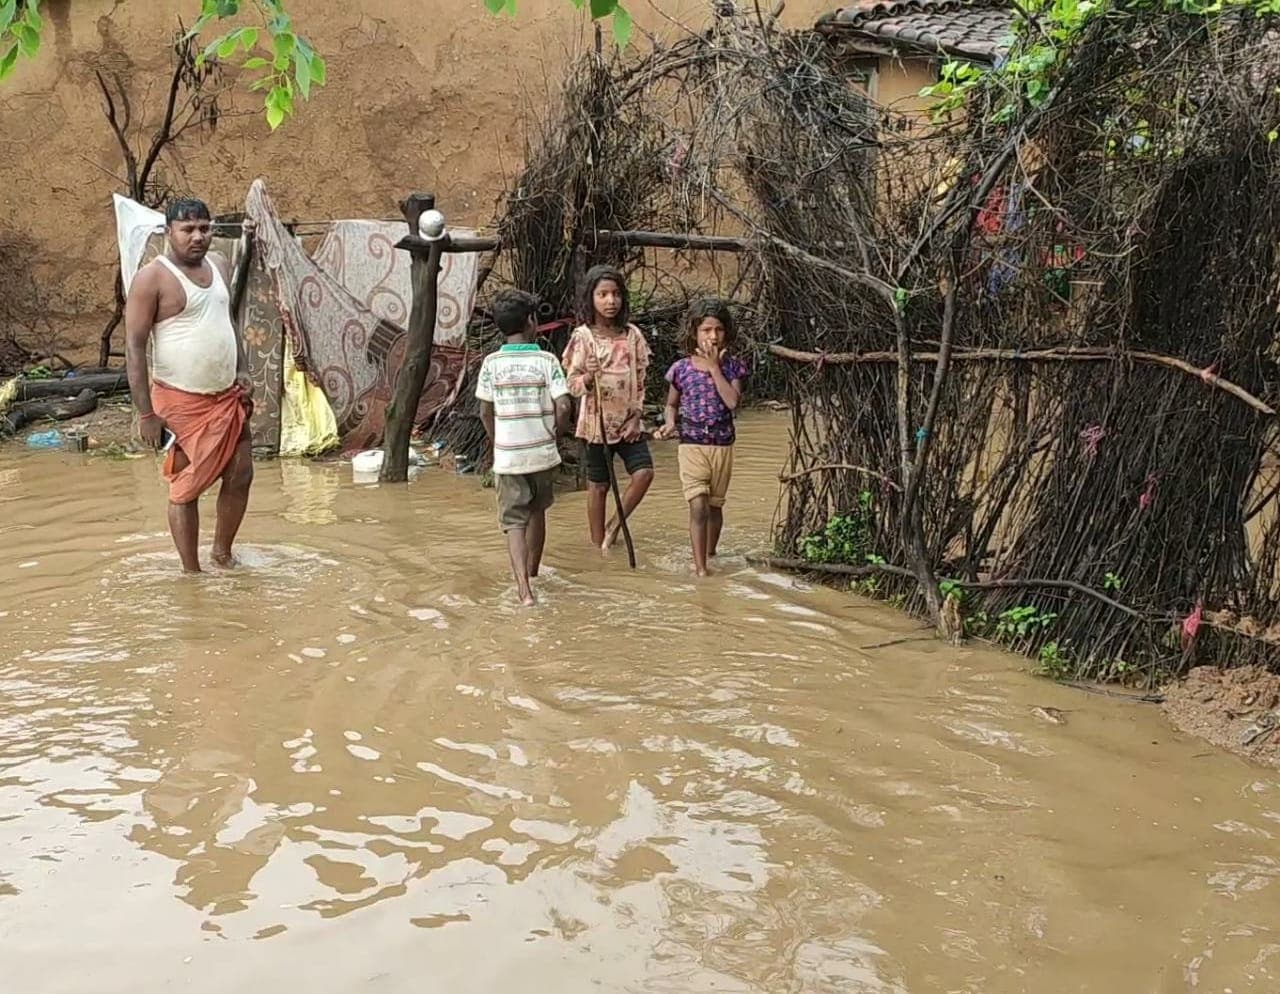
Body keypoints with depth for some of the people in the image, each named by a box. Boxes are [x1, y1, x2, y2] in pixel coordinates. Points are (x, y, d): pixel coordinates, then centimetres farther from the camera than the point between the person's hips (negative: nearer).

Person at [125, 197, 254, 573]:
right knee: (186, 488, 2)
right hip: (181, 402, -7)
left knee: (240, 475, 11)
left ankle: (222, 553, 31)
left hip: (228, 396, 7)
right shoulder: (153, 278, -12)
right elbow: (134, 347, -14)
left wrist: (243, 372, 10)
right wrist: (147, 414, -18)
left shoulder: (218, 265, 10)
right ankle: (191, 571, 13)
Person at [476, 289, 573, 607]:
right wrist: (556, 433, 7)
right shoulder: (546, 360, -7)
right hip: (543, 453, 1)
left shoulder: (492, 362, -5)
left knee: (514, 521, 3)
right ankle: (532, 571, 40)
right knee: (537, 510, 22)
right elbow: (563, 407, -12)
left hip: (507, 456, -1)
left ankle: (524, 588, -12)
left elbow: (485, 411, -1)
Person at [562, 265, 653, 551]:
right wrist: (588, 379, -28)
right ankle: (599, 545, 18)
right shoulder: (583, 336, -7)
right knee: (599, 485, 5)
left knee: (644, 472, -12)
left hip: (629, 421, 3)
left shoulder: (632, 335, 3)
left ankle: (615, 526, 9)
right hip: (597, 422, -3)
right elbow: (572, 384, -6)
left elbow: (640, 379, 7)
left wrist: (637, 417, -2)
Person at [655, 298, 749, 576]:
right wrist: (670, 423, -8)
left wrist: (715, 367, -15)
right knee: (698, 506, -13)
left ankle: (709, 556, 35)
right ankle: (700, 567, -10)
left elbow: (732, 401, -16)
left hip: (723, 446, 2)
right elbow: (671, 405, 13)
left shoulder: (732, 366, 0)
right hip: (692, 445, -2)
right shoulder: (681, 368, -1)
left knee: (714, 506, 15)